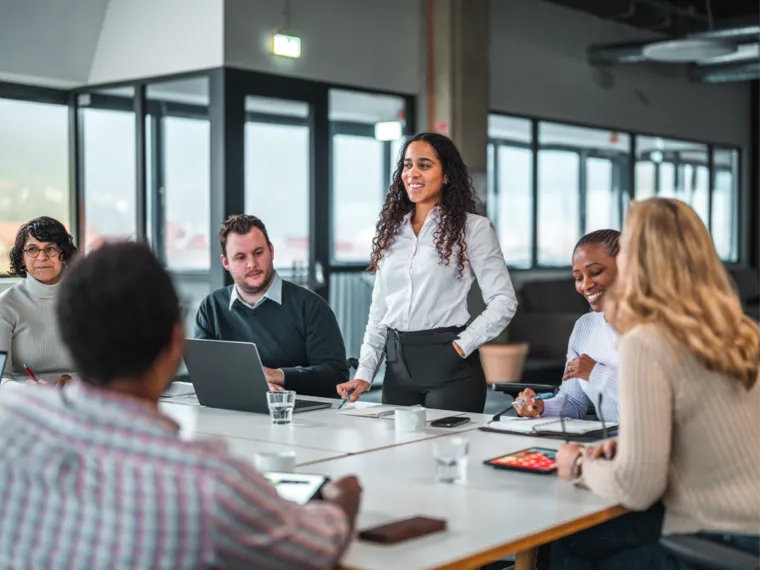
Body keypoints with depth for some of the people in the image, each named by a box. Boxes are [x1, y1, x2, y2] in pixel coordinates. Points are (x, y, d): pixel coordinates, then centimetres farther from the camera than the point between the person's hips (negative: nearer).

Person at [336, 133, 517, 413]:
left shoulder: (472, 227, -3)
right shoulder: (391, 230, 12)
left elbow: (503, 301, -6)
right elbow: (379, 311, 13)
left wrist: (462, 345, -13)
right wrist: (364, 373, 4)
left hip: (448, 365, -4)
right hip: (397, 366, 5)